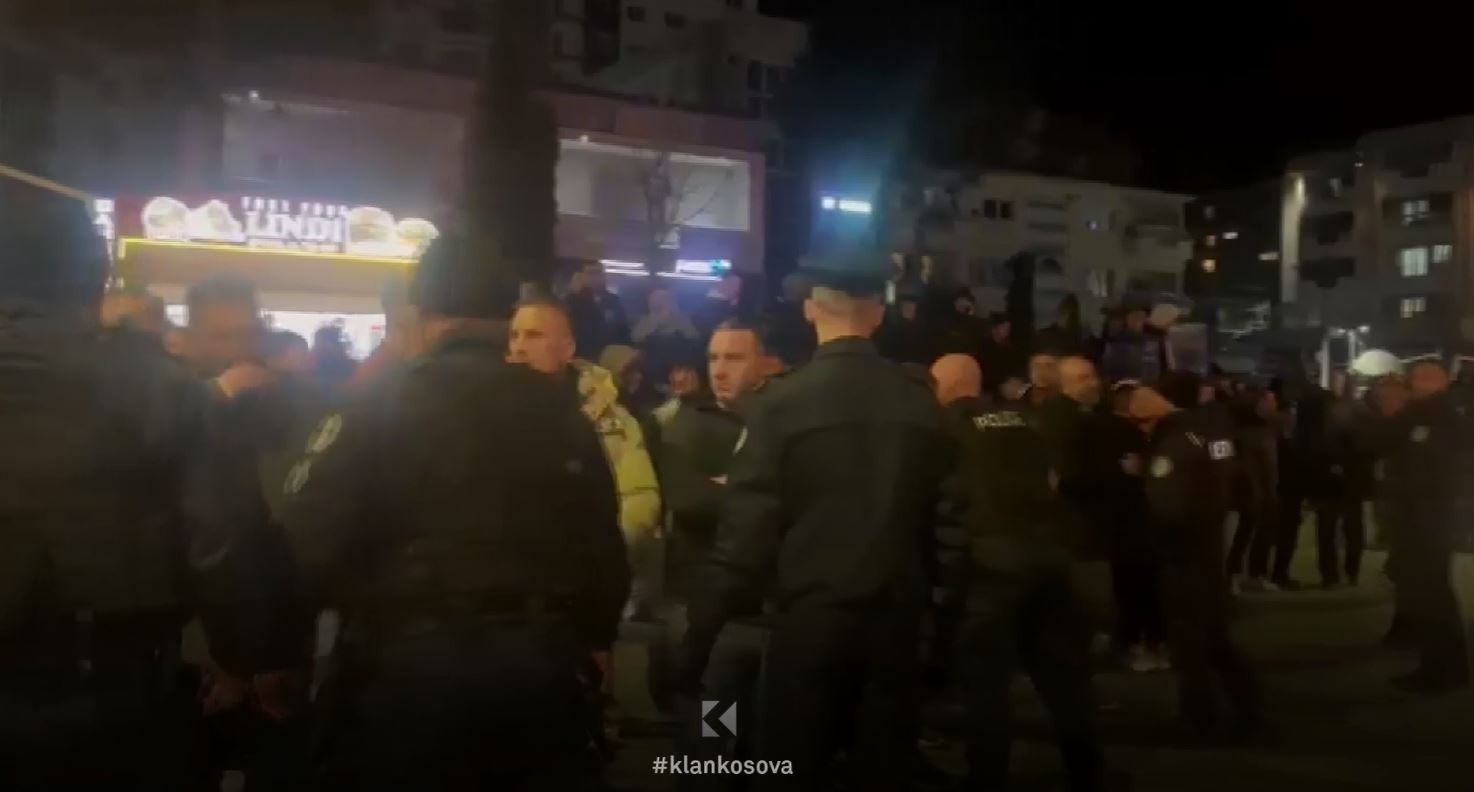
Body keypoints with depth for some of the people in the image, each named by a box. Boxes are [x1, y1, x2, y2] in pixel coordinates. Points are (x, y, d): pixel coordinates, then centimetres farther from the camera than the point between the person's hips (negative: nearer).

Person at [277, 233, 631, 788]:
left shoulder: (376, 409, -6)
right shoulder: (561, 411, 3)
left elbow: (310, 541, -11)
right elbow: (602, 541, 3)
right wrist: (593, 638, 17)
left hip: (409, 659, -3)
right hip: (540, 659, 4)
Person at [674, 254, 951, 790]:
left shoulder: (783, 400, -10)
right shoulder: (921, 403, 0)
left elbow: (748, 526, -13)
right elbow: (936, 512, 4)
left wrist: (701, 633, -8)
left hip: (812, 614, -3)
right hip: (897, 615, 4)